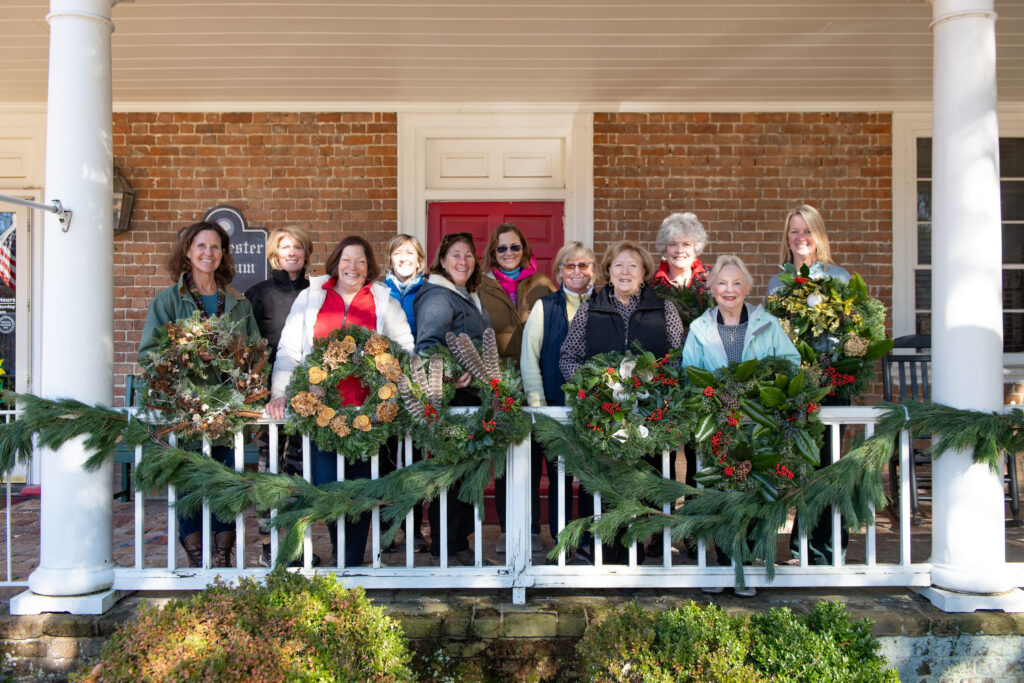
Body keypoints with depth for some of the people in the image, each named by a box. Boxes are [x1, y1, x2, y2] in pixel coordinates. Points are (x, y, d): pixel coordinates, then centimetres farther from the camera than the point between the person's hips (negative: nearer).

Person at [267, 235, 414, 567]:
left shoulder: (384, 301, 13)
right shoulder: (310, 296, 12)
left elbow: (406, 347, 12)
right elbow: (289, 349, 8)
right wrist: (279, 393, -4)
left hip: (368, 411, 0)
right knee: (326, 484, -5)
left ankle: (352, 561, 16)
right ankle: (339, 549, 18)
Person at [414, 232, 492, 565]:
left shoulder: (470, 297, 18)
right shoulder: (438, 297, -11)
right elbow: (427, 344, -24)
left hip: (472, 394, 9)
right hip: (450, 398, -9)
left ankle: (459, 538, 24)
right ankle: (446, 545, 10)